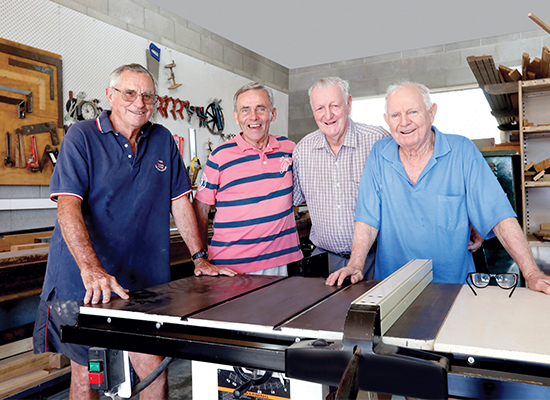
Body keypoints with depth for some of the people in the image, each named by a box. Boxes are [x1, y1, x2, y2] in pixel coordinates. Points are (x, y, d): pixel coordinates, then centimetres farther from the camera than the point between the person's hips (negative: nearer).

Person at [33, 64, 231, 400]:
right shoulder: (82, 137, -5)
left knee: (155, 369, 0)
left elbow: (180, 201, 11)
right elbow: (68, 208, -16)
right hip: (84, 285, -3)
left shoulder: (163, 140, 9)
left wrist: (200, 258, 7)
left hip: (144, 282, 3)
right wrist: (92, 269, -29)